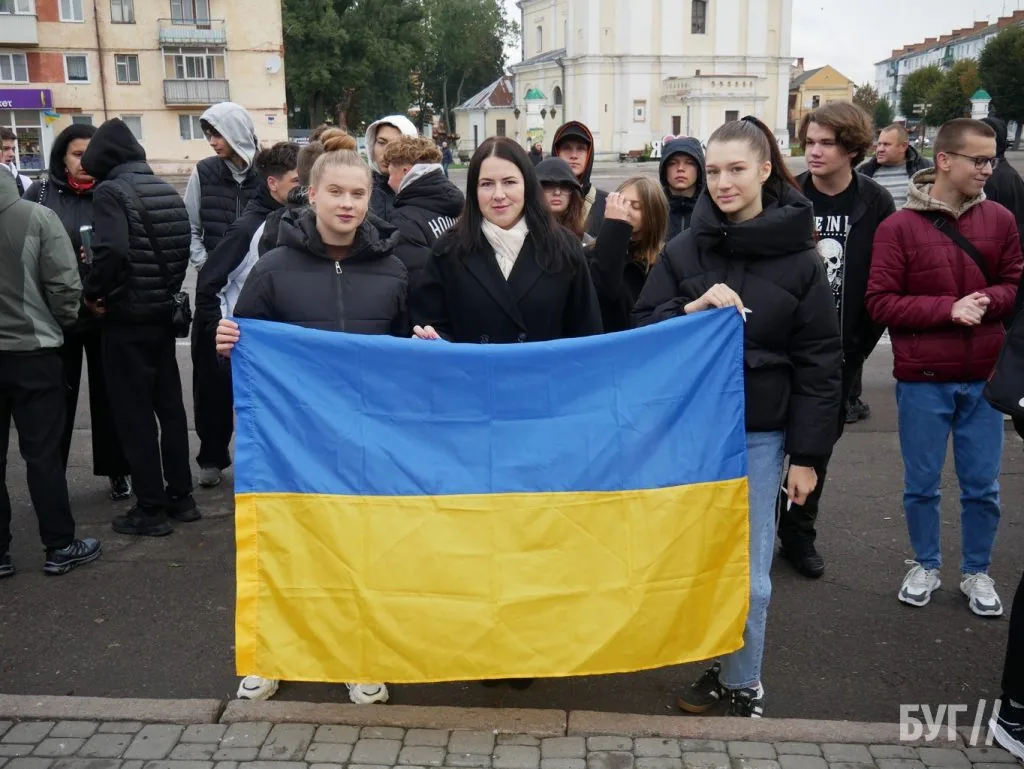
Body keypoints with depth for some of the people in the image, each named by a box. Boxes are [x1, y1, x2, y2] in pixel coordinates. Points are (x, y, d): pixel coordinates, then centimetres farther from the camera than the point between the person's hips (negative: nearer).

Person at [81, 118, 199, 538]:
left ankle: (150, 509, 7)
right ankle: (181, 496, 22)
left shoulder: (110, 191, -12)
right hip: (164, 313, 7)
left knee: (134, 413, 1)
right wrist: (168, 290, 12)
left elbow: (112, 251, -25)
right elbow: (183, 247, 7)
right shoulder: (166, 189, 8)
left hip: (127, 319, -7)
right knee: (170, 405, 15)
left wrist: (94, 291, -11)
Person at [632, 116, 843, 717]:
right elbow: (642, 332, 1)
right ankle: (717, 667, 32)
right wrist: (691, 310, -18)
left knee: (748, 571, 3)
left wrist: (808, 454, -5)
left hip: (759, 434, -2)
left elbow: (819, 364, -2)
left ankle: (744, 683, 24)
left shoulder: (799, 259, -3)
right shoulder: (683, 250, 2)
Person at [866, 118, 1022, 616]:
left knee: (982, 486, 11)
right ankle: (925, 566, 31)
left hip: (983, 378, 2)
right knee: (921, 484, 11)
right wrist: (947, 308, -19)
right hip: (923, 379, -2)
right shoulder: (899, 226, -8)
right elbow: (880, 303, -10)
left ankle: (976, 572, 30)